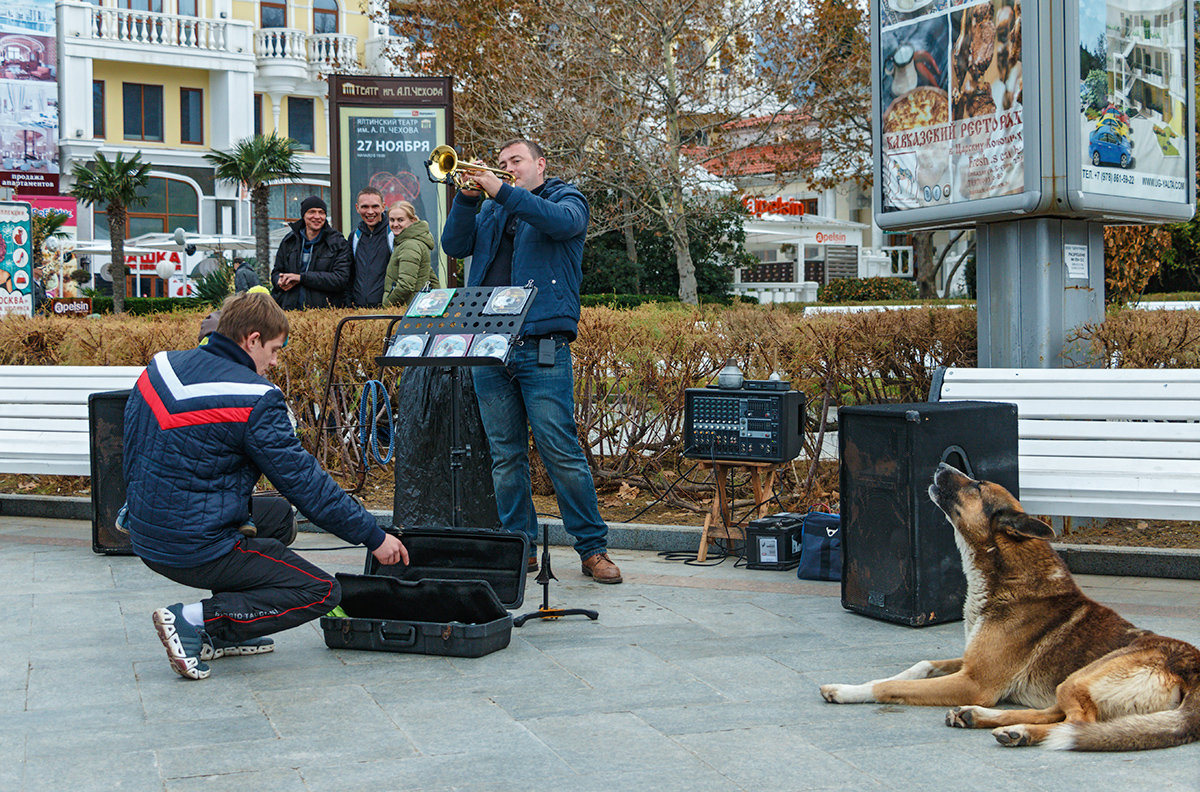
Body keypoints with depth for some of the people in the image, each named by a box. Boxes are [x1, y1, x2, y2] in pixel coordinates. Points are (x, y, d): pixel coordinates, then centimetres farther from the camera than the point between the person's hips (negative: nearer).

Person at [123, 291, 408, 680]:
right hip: (197, 552, -9)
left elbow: (134, 452, 17)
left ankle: (222, 634, 21)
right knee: (322, 592, -2)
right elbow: (305, 481, -14)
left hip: (145, 540, 9)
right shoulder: (254, 400, -18)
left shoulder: (161, 367, 4)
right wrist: (373, 535, -6)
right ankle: (194, 620, -11)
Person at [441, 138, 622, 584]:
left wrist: (501, 191, -18)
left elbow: (562, 222, -14)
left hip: (542, 345, -5)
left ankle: (593, 549, 0)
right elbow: (455, 246, 9)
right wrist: (469, 196, -4)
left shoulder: (566, 198, 10)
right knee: (505, 455, 6)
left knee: (561, 451, -7)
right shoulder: (490, 210, 23)